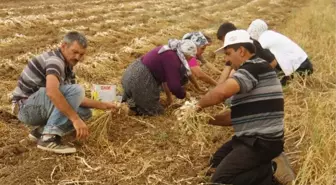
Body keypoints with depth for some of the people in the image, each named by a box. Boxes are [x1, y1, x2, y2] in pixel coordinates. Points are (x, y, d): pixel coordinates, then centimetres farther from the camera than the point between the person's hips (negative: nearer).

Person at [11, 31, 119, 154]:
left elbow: (76, 98, 16)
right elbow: (52, 92, -38)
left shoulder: (67, 67, 11)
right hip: (27, 106, -10)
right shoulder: (55, 60, -19)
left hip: (39, 108, 10)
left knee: (85, 112, 7)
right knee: (76, 90, -26)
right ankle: (49, 138, -24)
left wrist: (103, 105, 9)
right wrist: (76, 119, -37)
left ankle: (42, 131, 2)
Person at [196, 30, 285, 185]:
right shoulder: (250, 71, 15)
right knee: (217, 161, 20)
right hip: (252, 138, 11)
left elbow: (222, 92, -34)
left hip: (262, 142, -11)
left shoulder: (255, 67, -18)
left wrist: (200, 104, -16)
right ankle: (262, 168, 10)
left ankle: (269, 171, -5)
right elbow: (237, 115, 17)